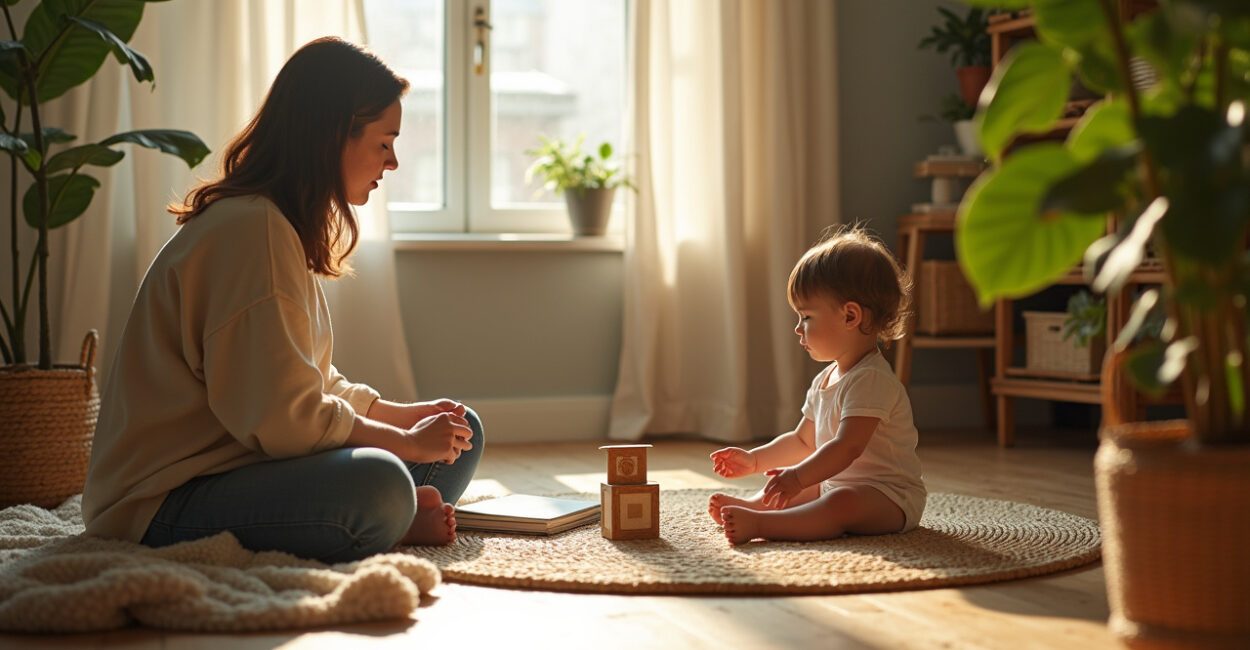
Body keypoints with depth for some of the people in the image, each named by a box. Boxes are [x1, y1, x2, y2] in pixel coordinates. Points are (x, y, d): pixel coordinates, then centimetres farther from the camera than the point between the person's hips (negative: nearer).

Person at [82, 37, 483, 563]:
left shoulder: (282, 227, 14)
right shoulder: (251, 229, -19)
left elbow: (317, 386, 19)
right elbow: (283, 418, -23)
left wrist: (409, 417, 8)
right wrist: (408, 442, -10)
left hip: (245, 466, 10)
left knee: (461, 432, 10)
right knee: (377, 482, -37)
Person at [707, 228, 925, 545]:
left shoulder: (871, 379, -20)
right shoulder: (824, 380, 13)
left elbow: (847, 447, -30)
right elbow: (802, 441, 23)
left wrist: (797, 477, -36)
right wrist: (753, 459, 14)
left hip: (889, 498, -11)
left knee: (843, 502, -38)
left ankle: (758, 523, -50)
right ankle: (748, 505, -12)